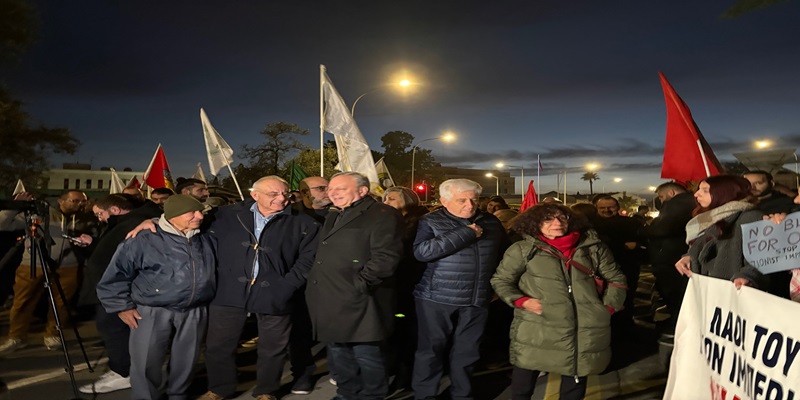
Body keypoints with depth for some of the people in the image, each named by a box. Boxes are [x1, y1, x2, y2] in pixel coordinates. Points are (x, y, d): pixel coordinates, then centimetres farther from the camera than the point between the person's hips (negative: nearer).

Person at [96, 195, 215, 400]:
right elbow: (116, 274, -5)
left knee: (185, 361, 15)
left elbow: (212, 273, 20)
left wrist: (212, 301, 17)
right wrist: (122, 306, -4)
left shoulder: (206, 239, 5)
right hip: (153, 312, -4)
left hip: (194, 312, 4)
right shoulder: (144, 240, -11)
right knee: (146, 363, 2)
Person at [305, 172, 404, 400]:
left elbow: (386, 257, -19)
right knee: (339, 356, 18)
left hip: (356, 302, -9)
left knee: (366, 355, 1)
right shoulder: (333, 218, 21)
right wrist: (313, 284, 14)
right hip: (331, 302, 9)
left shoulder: (382, 215, -9)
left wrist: (358, 285, -22)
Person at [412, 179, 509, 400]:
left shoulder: (491, 222, 7)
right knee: (431, 350, 6)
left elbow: (504, 253, 18)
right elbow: (422, 251, -21)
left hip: (477, 299, 4)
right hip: (437, 299, -3)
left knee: (467, 351, 13)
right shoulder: (431, 221, -5)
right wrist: (466, 234, -20)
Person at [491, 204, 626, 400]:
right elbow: (500, 280, 6)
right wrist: (521, 300, -9)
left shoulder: (591, 247, 7)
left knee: (576, 379, 11)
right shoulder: (522, 249, 1)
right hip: (537, 327, -2)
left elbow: (616, 278, 16)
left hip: (584, 327, 2)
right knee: (524, 380, 1)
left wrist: (609, 306, 5)